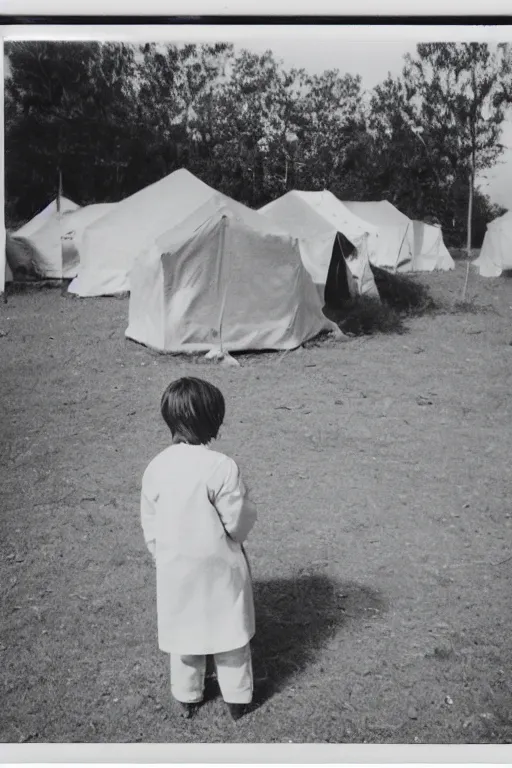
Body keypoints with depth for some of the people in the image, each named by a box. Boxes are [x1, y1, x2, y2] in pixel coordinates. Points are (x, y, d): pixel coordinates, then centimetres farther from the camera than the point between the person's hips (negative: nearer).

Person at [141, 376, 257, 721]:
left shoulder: (156, 467, -10)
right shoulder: (221, 467, -25)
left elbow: (149, 524, 0)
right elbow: (239, 524, -17)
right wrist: (249, 506, 3)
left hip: (175, 567, 4)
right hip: (218, 566, -3)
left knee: (184, 629, 21)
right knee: (229, 632, 17)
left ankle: (187, 698, 38)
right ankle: (237, 698, 32)